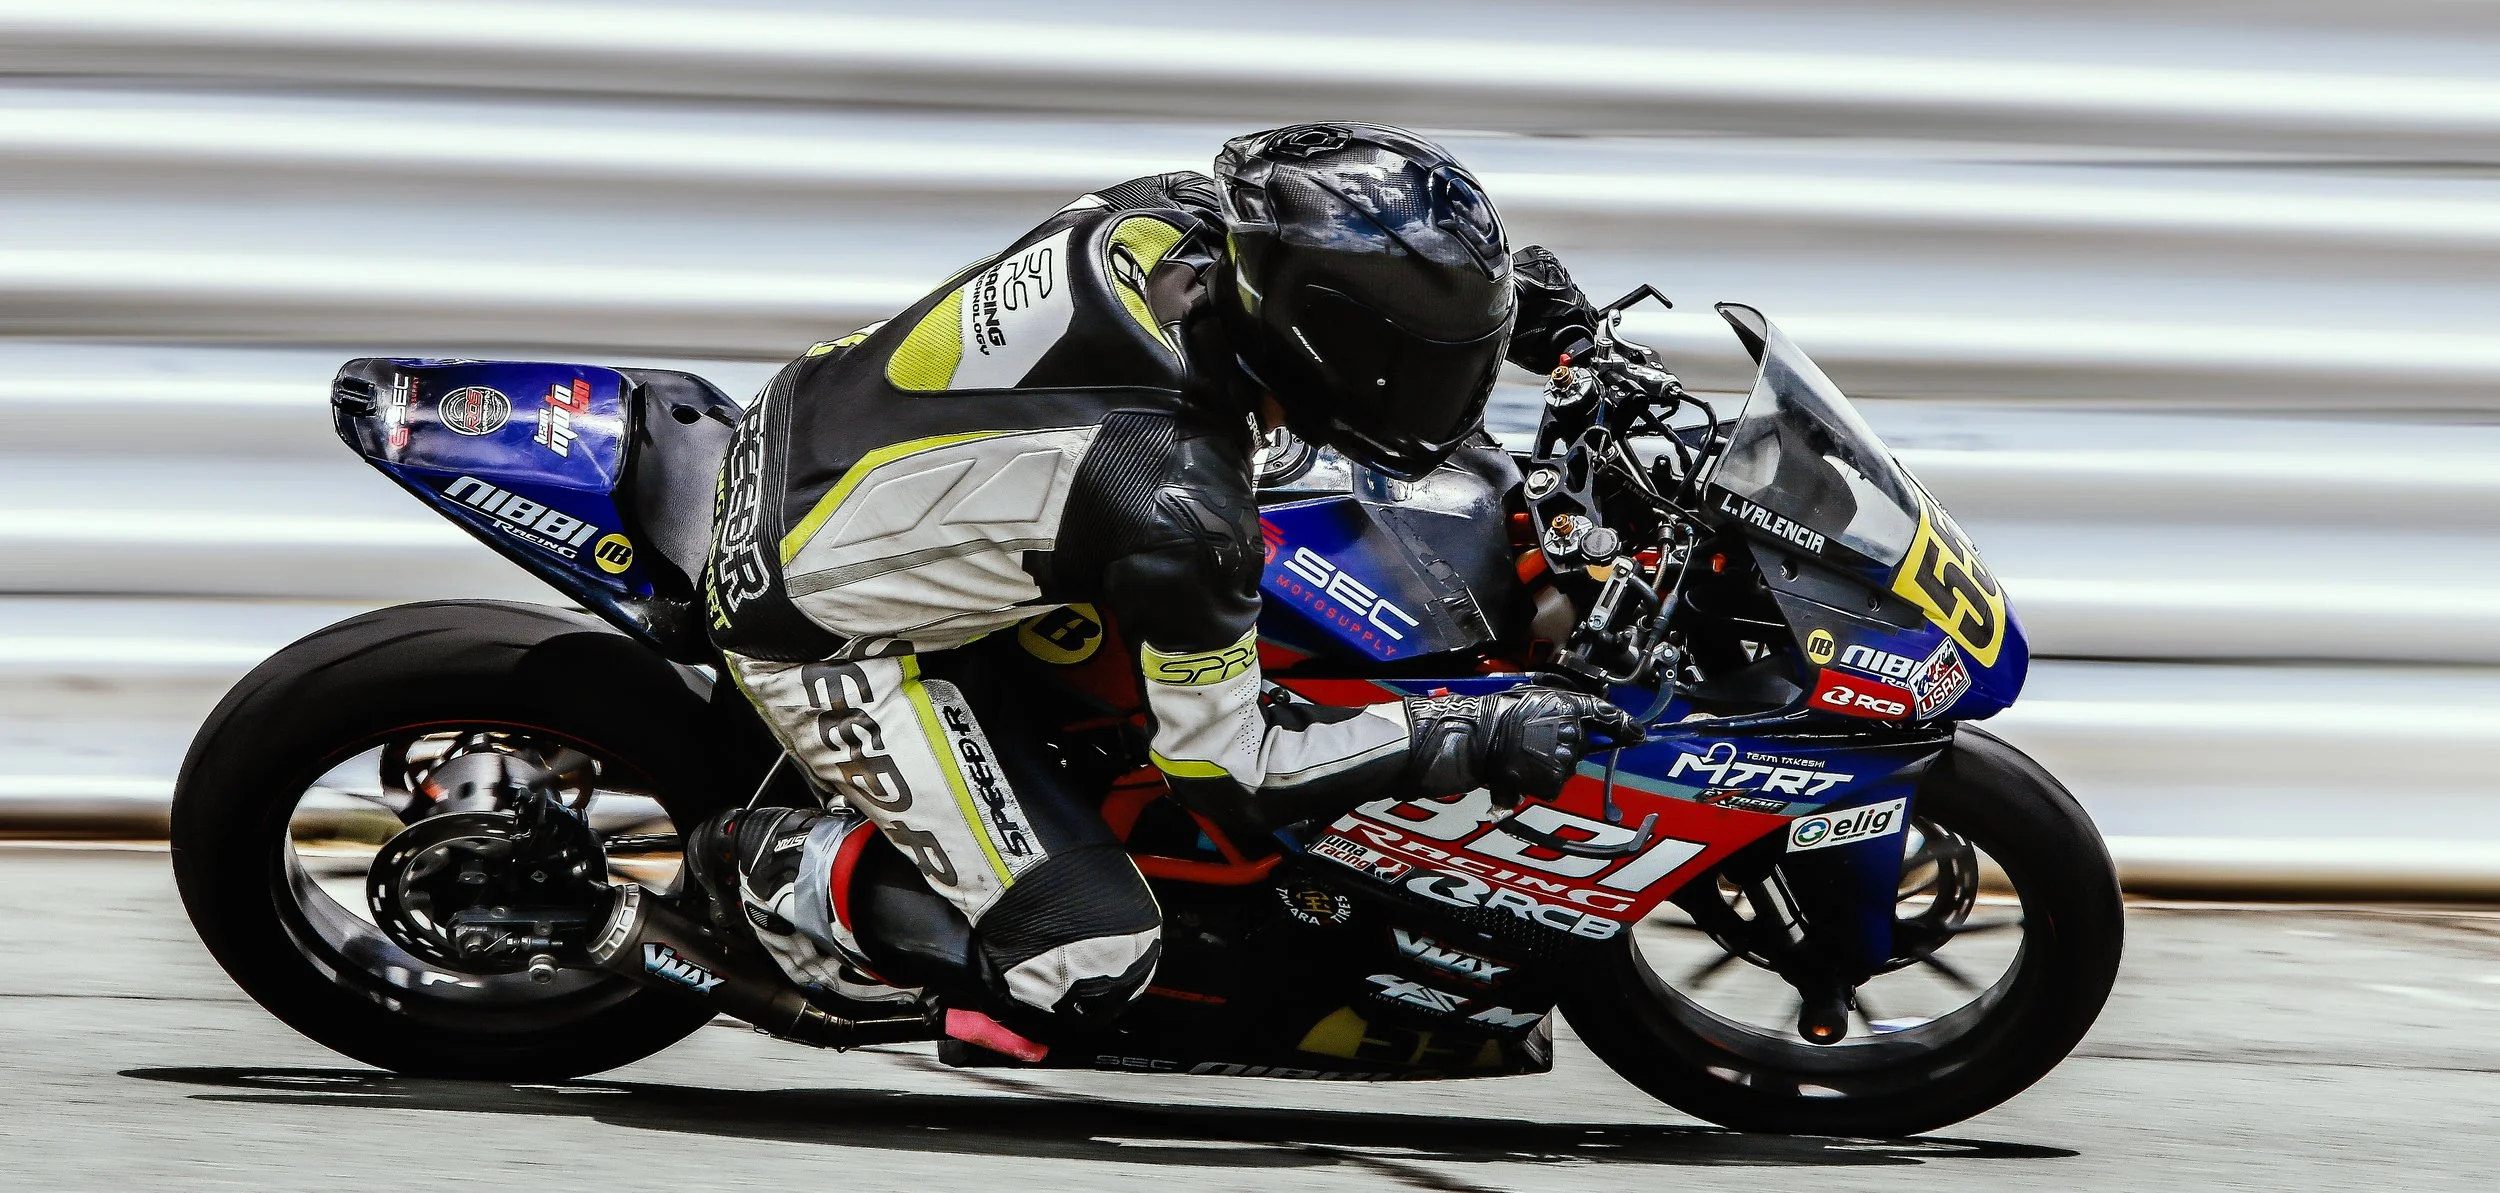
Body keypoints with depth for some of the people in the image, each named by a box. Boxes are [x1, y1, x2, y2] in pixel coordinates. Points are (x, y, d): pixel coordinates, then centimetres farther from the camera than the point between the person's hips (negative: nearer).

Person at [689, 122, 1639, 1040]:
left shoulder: (1177, 217, -15)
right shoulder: (1179, 504, -34)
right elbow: (1230, 775, -20)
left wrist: (1503, 291, 6)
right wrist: (1481, 739, -19)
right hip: (821, 629, -8)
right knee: (1086, 965, -9)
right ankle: (770, 870, 6)